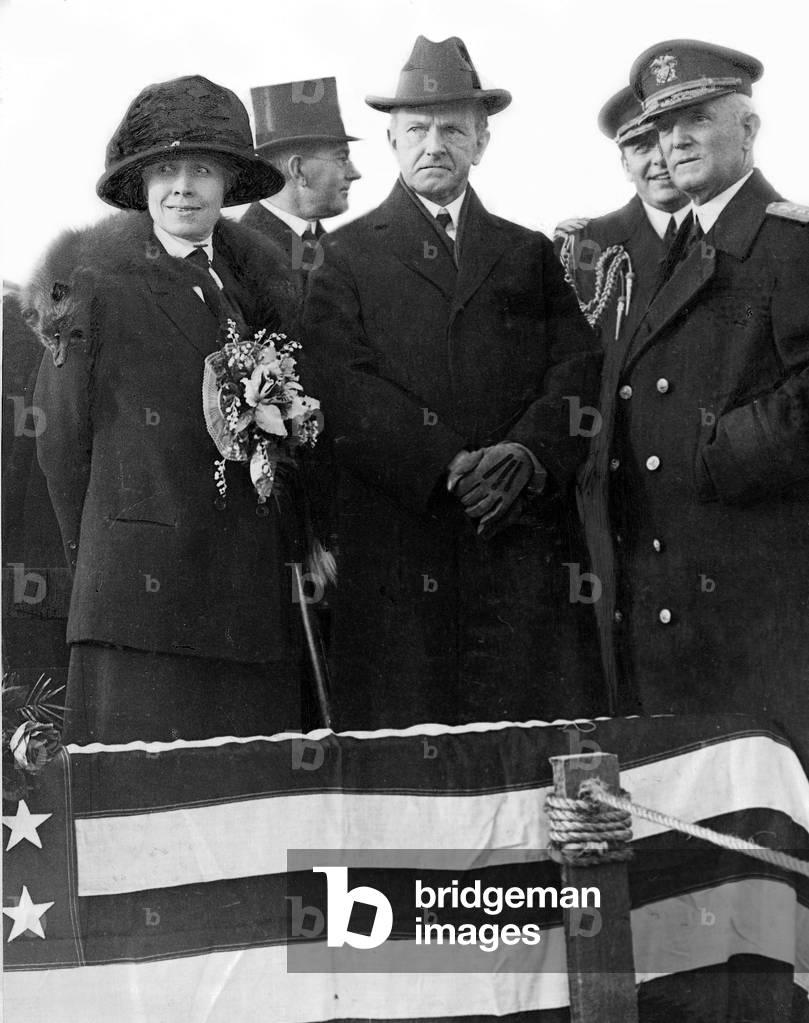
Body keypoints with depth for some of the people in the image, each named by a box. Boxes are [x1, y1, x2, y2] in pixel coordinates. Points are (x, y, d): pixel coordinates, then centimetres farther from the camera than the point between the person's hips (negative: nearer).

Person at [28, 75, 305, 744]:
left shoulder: (258, 281, 14)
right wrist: (97, 558, 3)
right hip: (141, 587, -4)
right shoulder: (97, 286, -1)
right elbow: (61, 441, 2)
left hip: (254, 600, 5)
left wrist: (301, 549, 9)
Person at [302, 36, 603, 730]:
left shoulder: (532, 253, 21)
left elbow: (578, 366, 8)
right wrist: (450, 467, -14)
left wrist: (528, 452, -12)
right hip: (397, 538, -2)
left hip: (526, 532, 2)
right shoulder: (348, 256, 12)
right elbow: (345, 386, -3)